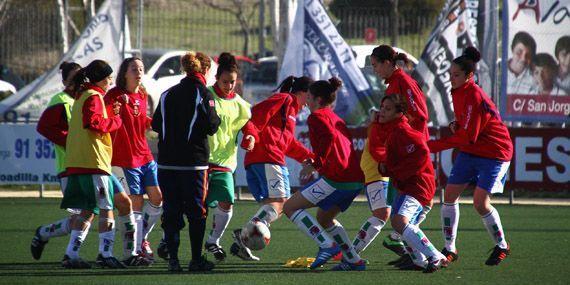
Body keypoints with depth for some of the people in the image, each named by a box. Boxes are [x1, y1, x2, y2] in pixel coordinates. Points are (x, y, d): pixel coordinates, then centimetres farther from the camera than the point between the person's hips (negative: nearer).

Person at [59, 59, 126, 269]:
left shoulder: (82, 96, 21)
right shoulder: (94, 97, -8)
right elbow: (93, 123, -23)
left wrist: (110, 115, 12)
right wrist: (115, 120, -10)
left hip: (76, 163, 9)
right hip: (93, 162, -9)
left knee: (87, 210, 10)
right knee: (106, 209, -4)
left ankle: (71, 255, 5)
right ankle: (105, 254, -6)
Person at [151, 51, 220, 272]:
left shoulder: (168, 94, 9)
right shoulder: (203, 94, -5)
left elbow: (156, 125, 11)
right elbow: (211, 126, -9)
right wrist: (216, 118, 11)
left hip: (166, 162, 4)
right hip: (193, 162, -4)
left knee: (171, 211, 6)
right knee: (196, 212, 5)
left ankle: (173, 258, 1)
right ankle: (196, 259, 8)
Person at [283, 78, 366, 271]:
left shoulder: (317, 117, -2)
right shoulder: (336, 119, 25)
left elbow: (330, 136, -21)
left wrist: (317, 164, -19)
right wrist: (316, 162, 27)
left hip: (336, 178, -9)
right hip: (357, 179, 9)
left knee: (290, 207, -2)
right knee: (324, 218, 27)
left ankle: (327, 245, -13)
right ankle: (354, 261, 21)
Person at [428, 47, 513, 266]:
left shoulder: (475, 97, -25)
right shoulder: (457, 92, 2)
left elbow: (466, 137, -27)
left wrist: (433, 146, -26)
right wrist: (456, 124, -2)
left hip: (494, 153, -9)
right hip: (469, 152, 9)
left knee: (480, 202, -14)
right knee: (450, 194, 0)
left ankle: (502, 246, 7)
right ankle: (450, 249, 7)